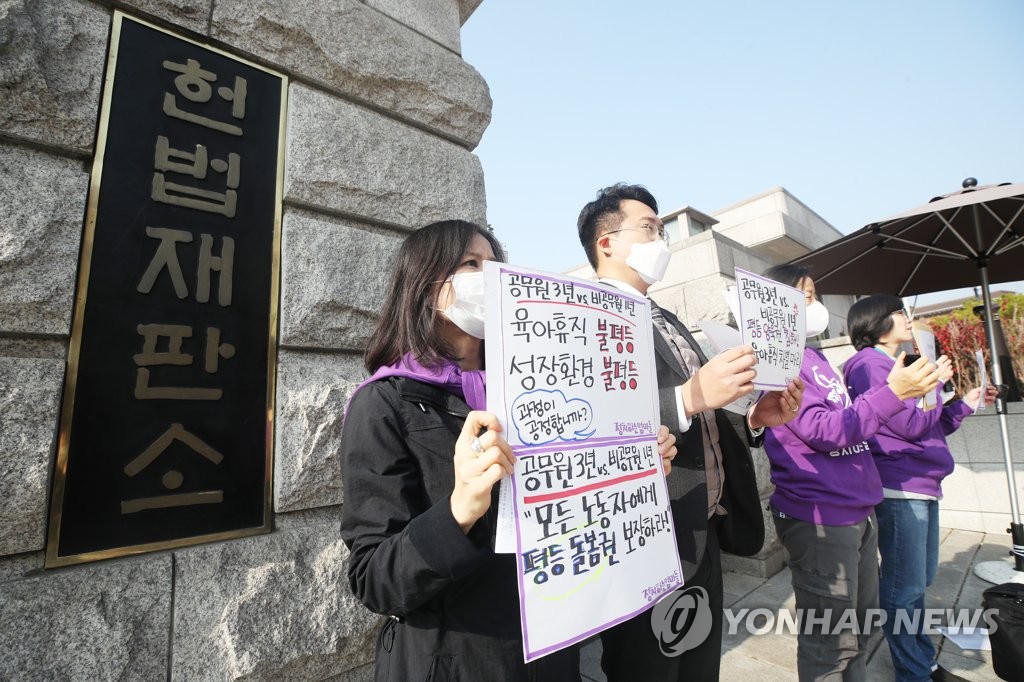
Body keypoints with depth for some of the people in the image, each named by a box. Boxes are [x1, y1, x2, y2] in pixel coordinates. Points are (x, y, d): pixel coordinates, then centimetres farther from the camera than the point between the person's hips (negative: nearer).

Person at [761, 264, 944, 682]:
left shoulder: (815, 356, 14)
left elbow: (845, 421, 20)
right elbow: (821, 430, -21)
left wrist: (918, 383, 18)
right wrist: (891, 393, -23)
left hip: (858, 510, 9)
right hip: (819, 518, -9)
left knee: (859, 629, 23)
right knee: (829, 641, 4)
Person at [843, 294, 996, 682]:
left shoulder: (893, 365, 17)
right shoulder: (870, 364, -12)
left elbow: (929, 427, 22)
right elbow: (910, 424, -17)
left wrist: (966, 404, 16)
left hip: (921, 485, 10)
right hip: (899, 487, -10)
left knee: (919, 582, 20)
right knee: (904, 588, 0)